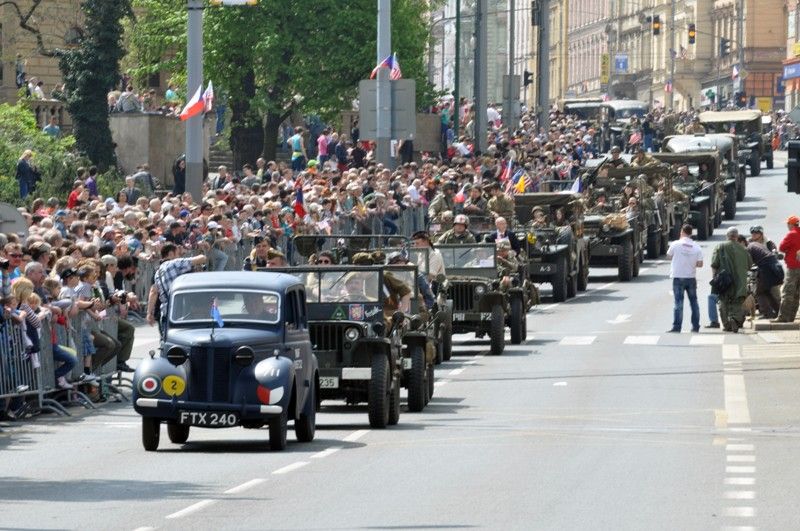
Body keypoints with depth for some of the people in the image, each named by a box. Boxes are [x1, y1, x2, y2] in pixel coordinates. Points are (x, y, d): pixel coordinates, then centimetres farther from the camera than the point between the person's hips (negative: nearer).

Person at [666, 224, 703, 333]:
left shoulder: (675, 244, -8)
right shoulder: (696, 247, -2)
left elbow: (669, 255, 7)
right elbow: (700, 264, -3)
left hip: (678, 277, -3)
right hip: (691, 278, 3)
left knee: (678, 302, -2)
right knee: (693, 301, 13)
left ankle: (676, 327, -8)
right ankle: (695, 327, 16)